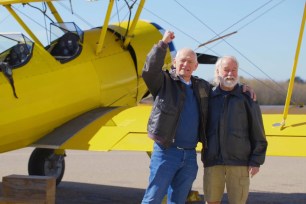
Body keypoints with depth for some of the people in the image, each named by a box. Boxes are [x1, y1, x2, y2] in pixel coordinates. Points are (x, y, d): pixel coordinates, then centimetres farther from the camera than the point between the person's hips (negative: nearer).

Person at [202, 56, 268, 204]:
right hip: (213, 162, 2)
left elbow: (258, 133, 2)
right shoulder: (209, 97, 8)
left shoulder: (246, 97, 3)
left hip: (239, 162, -2)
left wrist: (256, 161, -3)